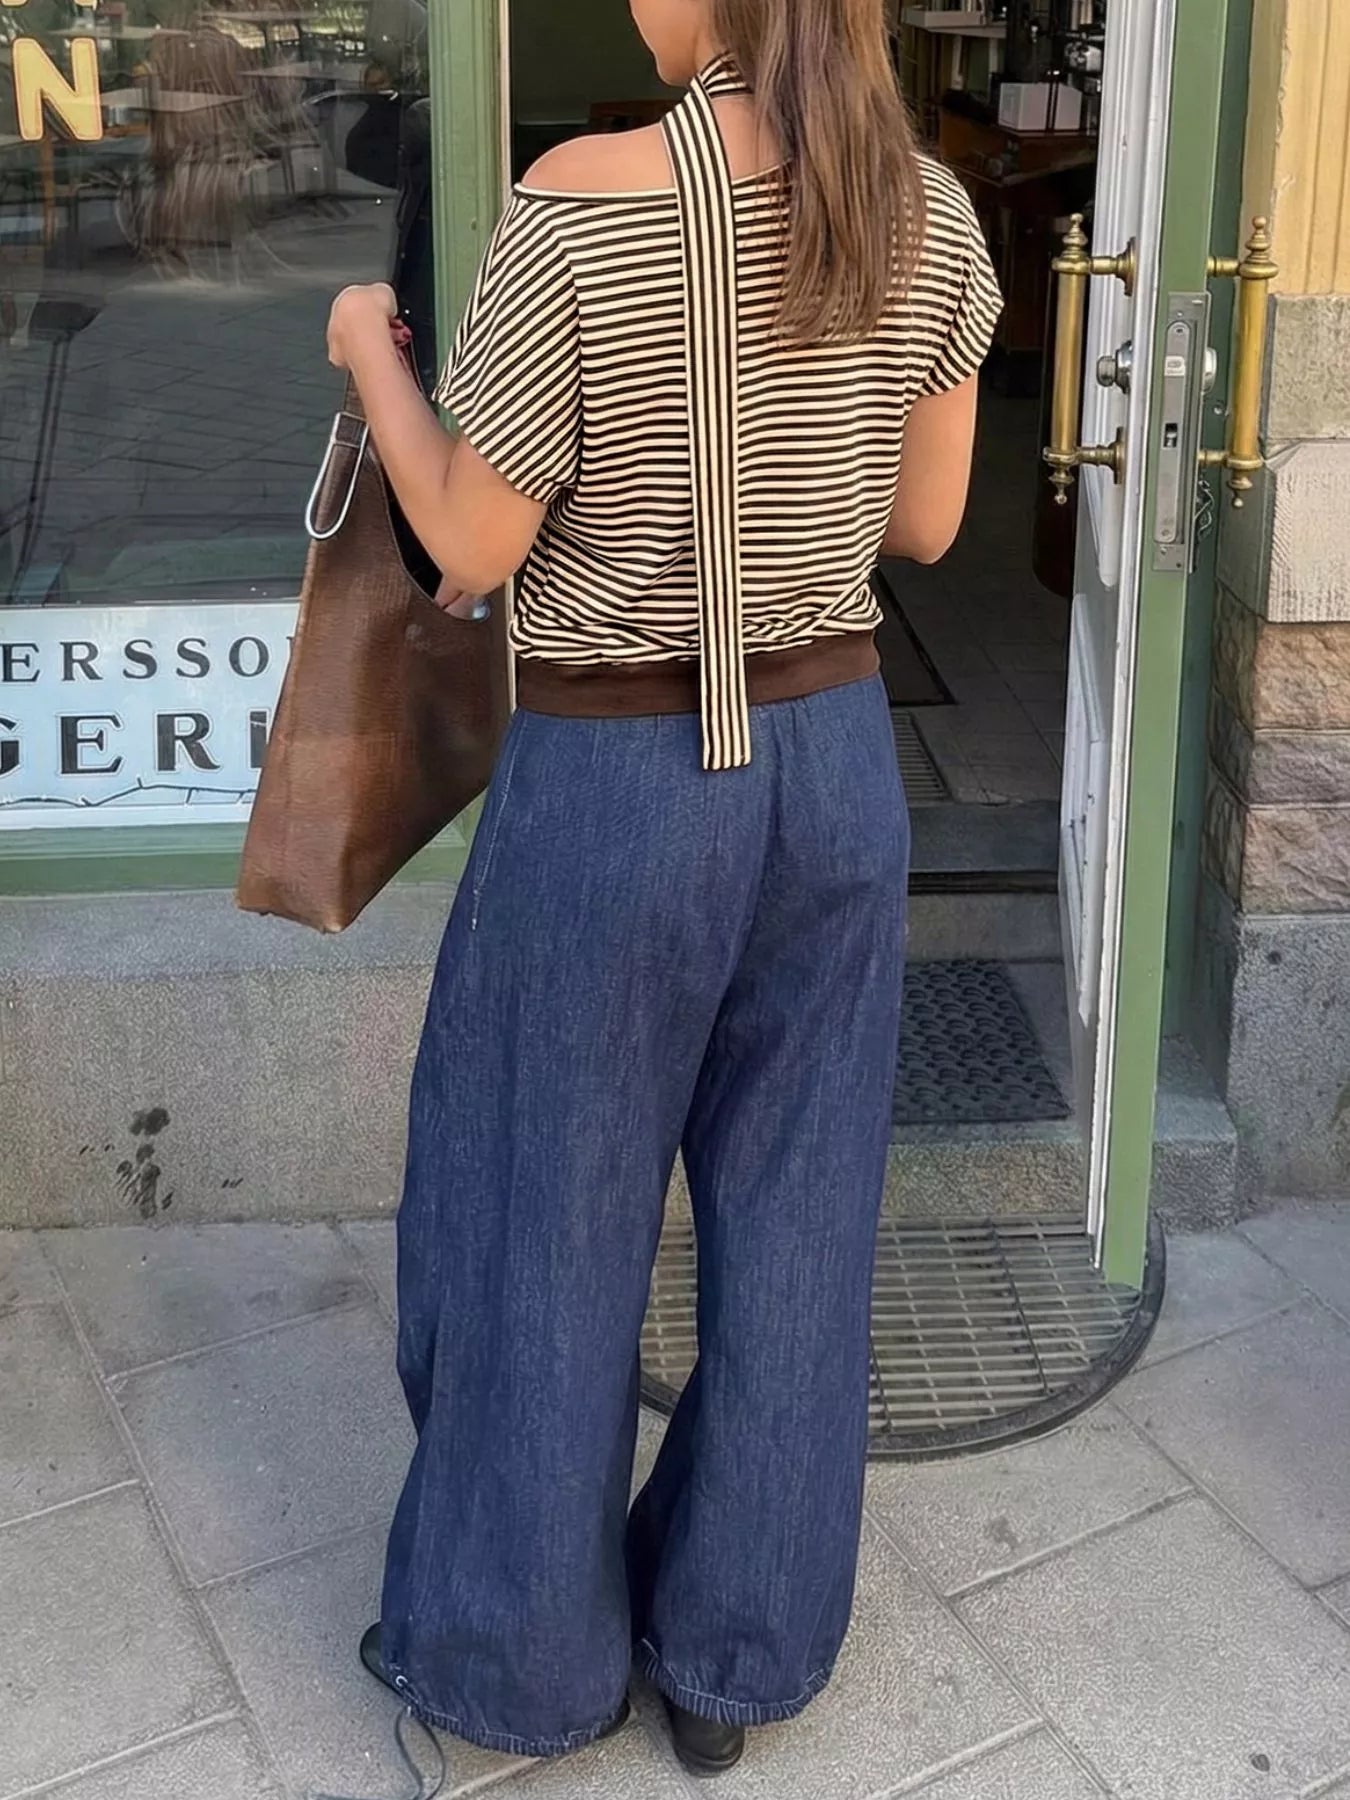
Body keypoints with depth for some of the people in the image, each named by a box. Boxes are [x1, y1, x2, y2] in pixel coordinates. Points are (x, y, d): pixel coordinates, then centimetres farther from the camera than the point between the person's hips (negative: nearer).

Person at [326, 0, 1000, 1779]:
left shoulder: (576, 207, -19)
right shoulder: (933, 214, -3)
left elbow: (476, 545, -11)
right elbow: (925, 521, 6)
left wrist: (370, 356, 6)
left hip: (615, 783, -4)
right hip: (830, 760, 5)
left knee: (548, 1222, 14)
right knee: (788, 1221, 16)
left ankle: (521, 1649, 33)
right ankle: (734, 1658, 33)